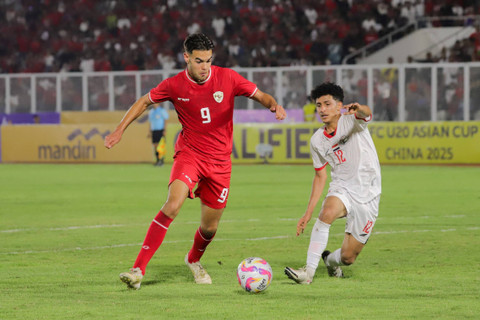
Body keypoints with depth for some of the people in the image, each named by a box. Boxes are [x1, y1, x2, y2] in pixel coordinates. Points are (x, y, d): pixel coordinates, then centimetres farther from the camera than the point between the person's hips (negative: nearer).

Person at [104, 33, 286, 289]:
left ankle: (194, 260, 44)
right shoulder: (174, 85, -6)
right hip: (189, 153, -2)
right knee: (172, 205, -28)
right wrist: (120, 130, 1)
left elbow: (260, 95, 3)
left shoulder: (227, 78, -6)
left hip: (220, 161, 2)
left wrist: (274, 105, -19)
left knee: (210, 227, 8)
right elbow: (144, 102, 9)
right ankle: (139, 269, -29)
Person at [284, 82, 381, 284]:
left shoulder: (351, 121, -9)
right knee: (327, 212, -35)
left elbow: (366, 115, -34)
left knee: (348, 257, -2)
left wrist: (359, 109, -60)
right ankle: (309, 271, -33)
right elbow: (320, 176, 14)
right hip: (341, 187, 3)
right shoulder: (317, 140, 4)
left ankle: (330, 260, 36)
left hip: (367, 195, -3)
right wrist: (308, 213, 9)